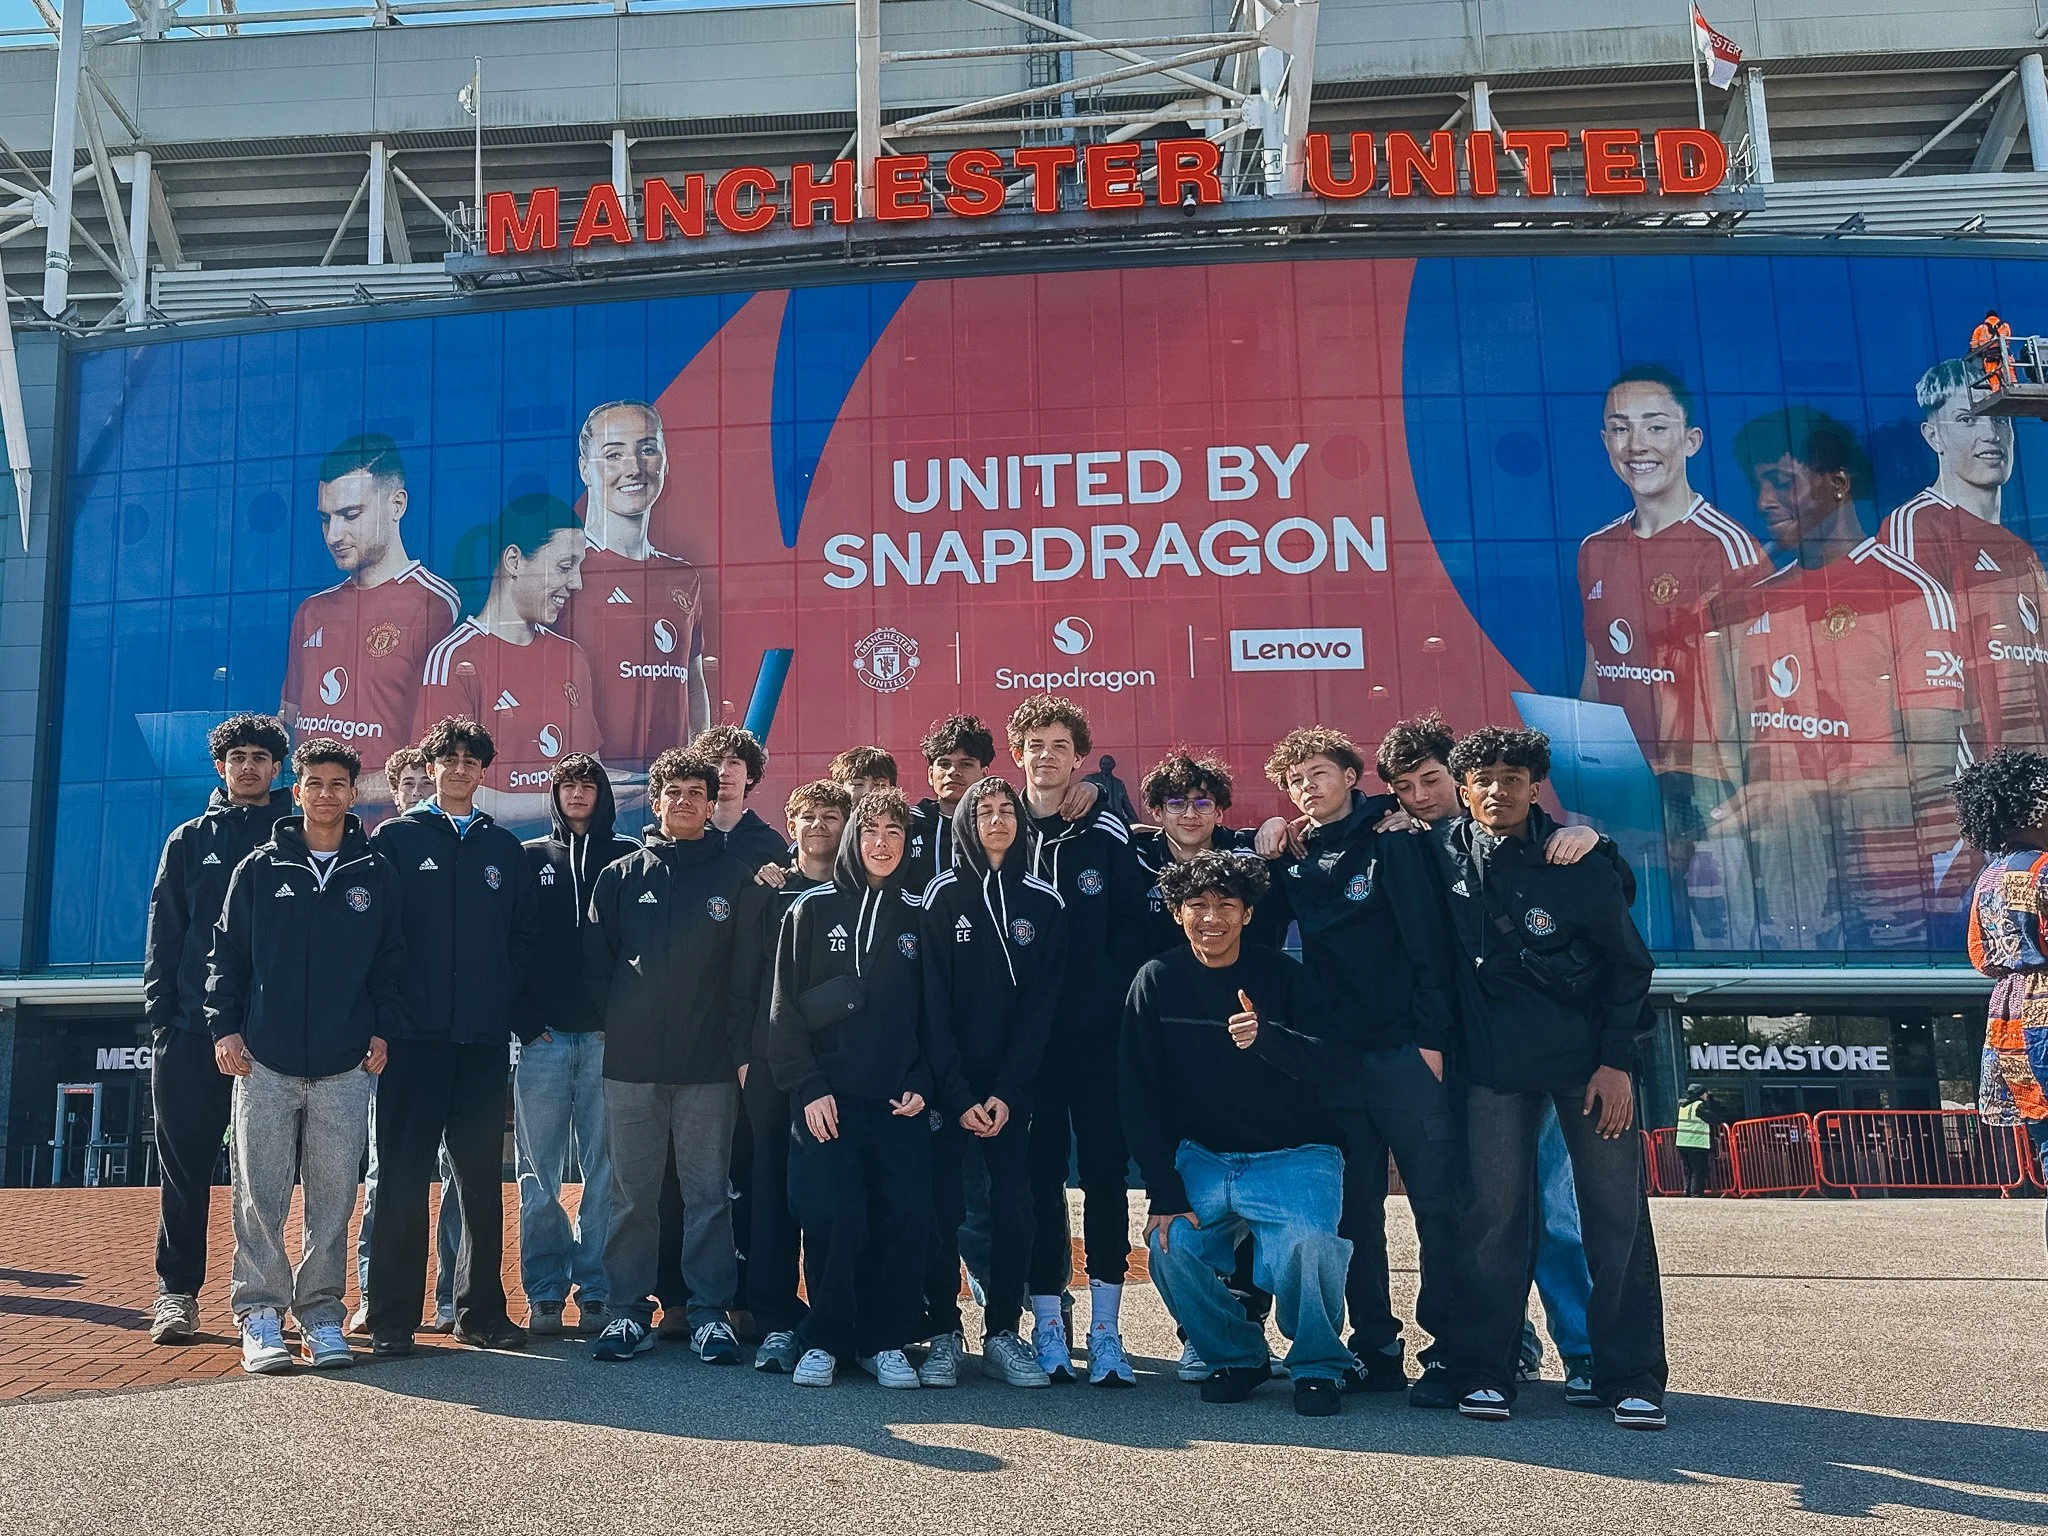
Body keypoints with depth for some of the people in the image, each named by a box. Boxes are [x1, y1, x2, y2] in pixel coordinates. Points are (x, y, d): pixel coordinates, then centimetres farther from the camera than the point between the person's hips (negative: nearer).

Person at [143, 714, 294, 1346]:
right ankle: (176, 1293, 11)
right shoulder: (190, 840, 11)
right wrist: (161, 1014, -2)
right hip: (192, 1031, 1)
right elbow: (163, 934, 8)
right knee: (186, 1167, 3)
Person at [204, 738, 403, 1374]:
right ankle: (260, 1313, 11)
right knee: (259, 1196, 1)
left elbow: (392, 962, 10)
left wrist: (384, 1030, 1)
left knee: (333, 1199, 4)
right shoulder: (259, 869, 7)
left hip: (346, 1065, 0)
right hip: (265, 1059, 0)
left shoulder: (376, 873, 8)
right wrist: (225, 1026, -1)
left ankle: (322, 1314, 13)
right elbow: (227, 953, 8)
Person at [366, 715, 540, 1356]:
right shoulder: (396, 839, 5)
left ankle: (480, 1310, 17)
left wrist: (522, 1015, 4)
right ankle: (392, 1317, 9)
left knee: (481, 1177, 8)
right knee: (402, 1176, 0)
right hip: (413, 1035, -3)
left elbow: (524, 937, 13)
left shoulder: (505, 850, 13)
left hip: (484, 1037, 3)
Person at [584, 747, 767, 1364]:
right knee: (632, 1193, 7)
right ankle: (629, 1310, 17)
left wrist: (740, 1047, -5)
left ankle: (711, 1312, 13)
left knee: (709, 1194, 4)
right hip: (632, 1064, 1)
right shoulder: (620, 876, 10)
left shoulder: (737, 880, 6)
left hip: (710, 1066, -1)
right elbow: (596, 960, 8)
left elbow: (748, 972, 3)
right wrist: (620, 1024, -2)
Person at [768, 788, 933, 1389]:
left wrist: (921, 1085, 0)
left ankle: (886, 1340, 11)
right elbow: (786, 1008, 1)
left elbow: (934, 1012, 13)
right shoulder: (813, 909, 4)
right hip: (826, 1097, -2)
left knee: (907, 1214, -6)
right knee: (832, 1216, -10)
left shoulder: (918, 917, 10)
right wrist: (808, 1088, -7)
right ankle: (824, 1340, 10)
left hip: (900, 1101, 2)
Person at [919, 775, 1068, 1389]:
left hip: (1011, 1086, 1)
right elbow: (933, 1003, -5)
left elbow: (1041, 1005, 1)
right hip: (946, 1083, -1)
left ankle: (1002, 1334, 12)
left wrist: (1007, 1092, -8)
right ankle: (943, 1337, 11)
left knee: (1013, 1208, 0)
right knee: (944, 1210, -1)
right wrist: (958, 1096, -12)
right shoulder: (942, 896, 0)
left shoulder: (1044, 902, 4)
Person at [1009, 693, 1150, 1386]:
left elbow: (1133, 931, 2)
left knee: (1105, 1173, 2)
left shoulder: (1110, 838, 5)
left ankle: (1105, 1331, 11)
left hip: (1097, 1036, 0)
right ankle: (1047, 1326, 15)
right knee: (1038, 1177, 5)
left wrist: (1115, 1003, -10)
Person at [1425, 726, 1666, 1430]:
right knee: (1494, 1214, 2)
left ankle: (1631, 1377, 12)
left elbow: (1628, 966, -1)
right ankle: (1484, 1371, 13)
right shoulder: (1445, 852, -2)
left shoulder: (1579, 866, -8)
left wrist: (1616, 1061, -6)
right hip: (1494, 1062, 1)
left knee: (1617, 1213, 1)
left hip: (1589, 1059, -1)